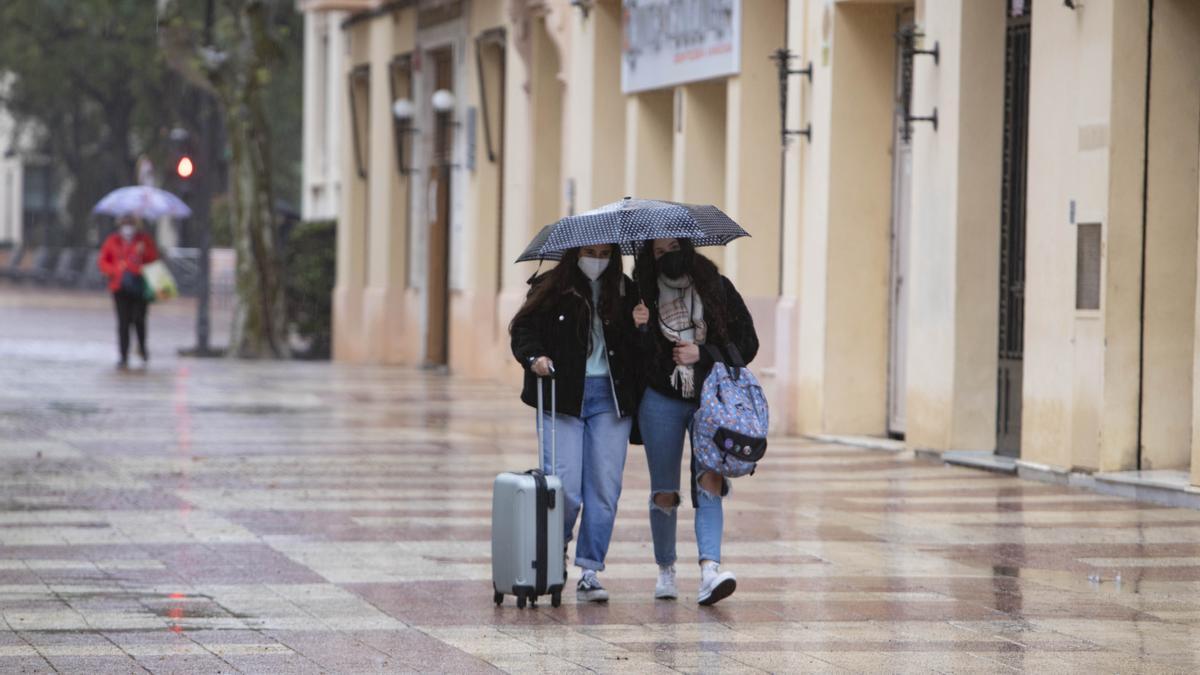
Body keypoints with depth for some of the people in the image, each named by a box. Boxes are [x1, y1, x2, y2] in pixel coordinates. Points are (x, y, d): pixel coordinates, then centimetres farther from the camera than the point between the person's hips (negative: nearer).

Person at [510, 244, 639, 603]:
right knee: (565, 489, -8)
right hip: (563, 395, -3)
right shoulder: (551, 289, 1)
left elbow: (636, 345, 14)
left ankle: (590, 573, 6)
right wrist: (534, 357, -16)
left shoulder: (624, 291, 9)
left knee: (605, 489, -1)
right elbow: (523, 329, 2)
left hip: (610, 397, 3)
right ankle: (555, 551, 20)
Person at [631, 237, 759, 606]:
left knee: (709, 482, -16)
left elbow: (748, 343, 3)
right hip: (661, 401, 1)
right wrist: (638, 330, -17)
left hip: (710, 401, -1)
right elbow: (634, 358, 3)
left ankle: (710, 569, -27)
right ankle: (665, 570, 21)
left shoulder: (717, 289, 3)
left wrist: (702, 354, -9)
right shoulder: (645, 295, 3)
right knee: (664, 493, 4)